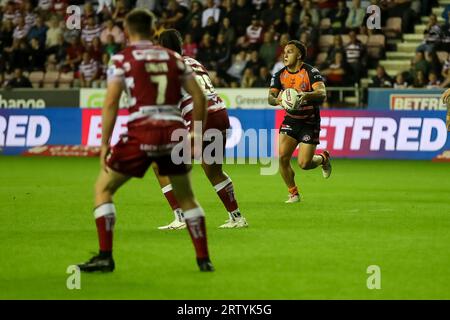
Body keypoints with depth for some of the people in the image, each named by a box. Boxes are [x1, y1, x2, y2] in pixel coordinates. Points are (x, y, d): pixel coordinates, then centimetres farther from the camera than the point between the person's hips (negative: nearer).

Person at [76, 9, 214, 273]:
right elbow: (199, 98, 12)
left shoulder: (122, 59, 3)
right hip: (175, 132, 3)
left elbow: (111, 103, -7)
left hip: (141, 133, -3)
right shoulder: (174, 58, 14)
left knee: (103, 189, 13)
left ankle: (105, 256, 5)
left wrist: (104, 144, -4)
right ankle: (204, 258, 18)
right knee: (186, 198, 22)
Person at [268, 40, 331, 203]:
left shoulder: (311, 72, -15)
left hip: (310, 123, -4)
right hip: (290, 121, 4)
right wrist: (277, 100, -32)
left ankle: (323, 158, 26)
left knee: (304, 164, -10)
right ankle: (293, 193, 6)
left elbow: (322, 94, -27)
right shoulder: (280, 75, -2)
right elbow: (270, 97, -8)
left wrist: (307, 95, -47)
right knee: (282, 156, -13)